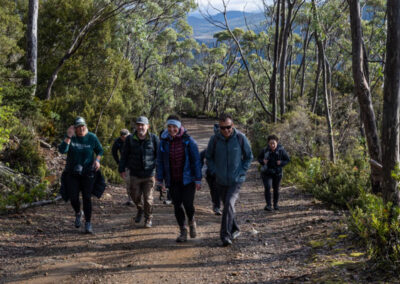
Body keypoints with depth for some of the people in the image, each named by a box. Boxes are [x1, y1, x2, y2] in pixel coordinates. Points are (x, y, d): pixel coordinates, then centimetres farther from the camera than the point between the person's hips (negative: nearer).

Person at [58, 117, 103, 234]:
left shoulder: (92, 137, -6)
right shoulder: (70, 137, -6)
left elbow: (100, 150, 7)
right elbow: (62, 150, -21)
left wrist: (97, 160, -12)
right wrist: (68, 137, -29)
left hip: (87, 172, -1)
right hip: (72, 172, 1)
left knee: (87, 198, -5)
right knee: (73, 197, -3)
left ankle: (88, 223, 6)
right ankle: (78, 213, 30)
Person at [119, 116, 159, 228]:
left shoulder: (153, 139, -2)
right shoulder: (130, 139, 2)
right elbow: (124, 155, 7)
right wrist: (122, 169, 3)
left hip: (149, 174, -2)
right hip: (135, 174, 2)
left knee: (148, 198, 1)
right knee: (135, 195, 7)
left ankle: (148, 219, 19)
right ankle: (140, 209, 39)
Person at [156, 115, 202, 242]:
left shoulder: (188, 141, -8)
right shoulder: (164, 142, 0)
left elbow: (196, 160, -6)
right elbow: (160, 162, 6)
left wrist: (198, 179, -9)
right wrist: (160, 179, 2)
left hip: (187, 179, -3)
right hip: (173, 181, 3)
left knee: (188, 204, -8)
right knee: (177, 205, 4)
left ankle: (191, 222, 24)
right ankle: (183, 231, 19)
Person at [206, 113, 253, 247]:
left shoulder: (240, 138, -11)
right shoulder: (214, 139, -7)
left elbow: (249, 156, 2)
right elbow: (208, 157, 8)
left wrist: (241, 172, -7)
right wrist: (214, 171, -4)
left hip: (236, 180, -3)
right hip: (221, 181, 3)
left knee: (229, 204, -18)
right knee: (227, 206, 14)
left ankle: (225, 235, -15)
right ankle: (235, 229, 33)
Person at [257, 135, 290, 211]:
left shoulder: (281, 150, -10)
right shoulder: (265, 150, -10)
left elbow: (288, 159, 0)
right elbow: (259, 158, 5)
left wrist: (281, 163, -18)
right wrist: (262, 161, -16)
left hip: (277, 173, 1)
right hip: (266, 172, -1)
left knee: (276, 189, 11)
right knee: (267, 187, -17)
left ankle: (276, 203, 31)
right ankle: (268, 205, -11)